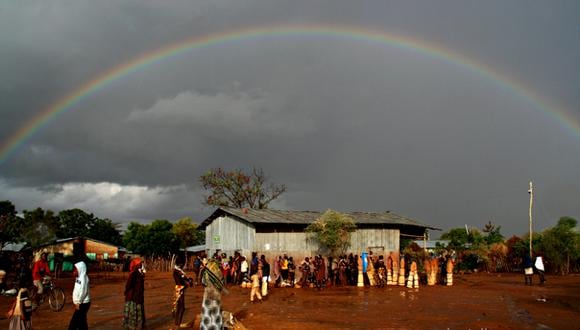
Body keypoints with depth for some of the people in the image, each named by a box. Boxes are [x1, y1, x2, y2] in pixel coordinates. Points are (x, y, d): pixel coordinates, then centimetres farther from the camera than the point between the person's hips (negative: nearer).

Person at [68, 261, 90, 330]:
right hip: (80, 303, 10)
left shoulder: (83, 278, -17)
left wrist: (78, 302, -20)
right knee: (81, 321, 13)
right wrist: (77, 302, 13)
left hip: (83, 303, -10)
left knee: (74, 321, -7)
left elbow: (83, 292, -22)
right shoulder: (79, 278, 13)